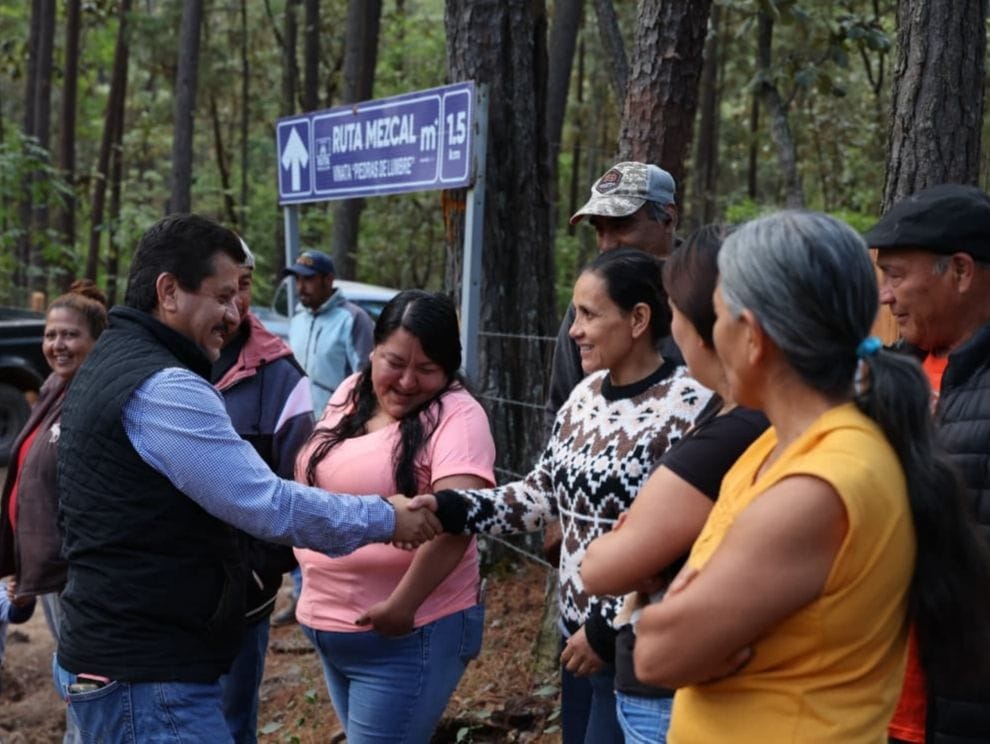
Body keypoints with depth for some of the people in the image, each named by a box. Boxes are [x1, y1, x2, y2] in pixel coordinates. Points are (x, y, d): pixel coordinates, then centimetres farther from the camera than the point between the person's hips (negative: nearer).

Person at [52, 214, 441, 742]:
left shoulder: (115, 362, 15)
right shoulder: (163, 388, -20)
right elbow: (270, 506, -22)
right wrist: (384, 518, -9)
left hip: (115, 656, 11)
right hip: (147, 678, -11)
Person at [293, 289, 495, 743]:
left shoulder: (456, 416, -16)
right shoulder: (351, 394, 7)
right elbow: (313, 479, 20)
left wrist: (402, 605, -33)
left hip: (409, 636, -8)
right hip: (330, 627, 8)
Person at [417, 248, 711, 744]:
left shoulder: (687, 406, -19)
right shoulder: (586, 394, 7)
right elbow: (544, 490, 12)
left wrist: (612, 631, -17)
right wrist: (451, 509, -2)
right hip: (577, 630, 8)